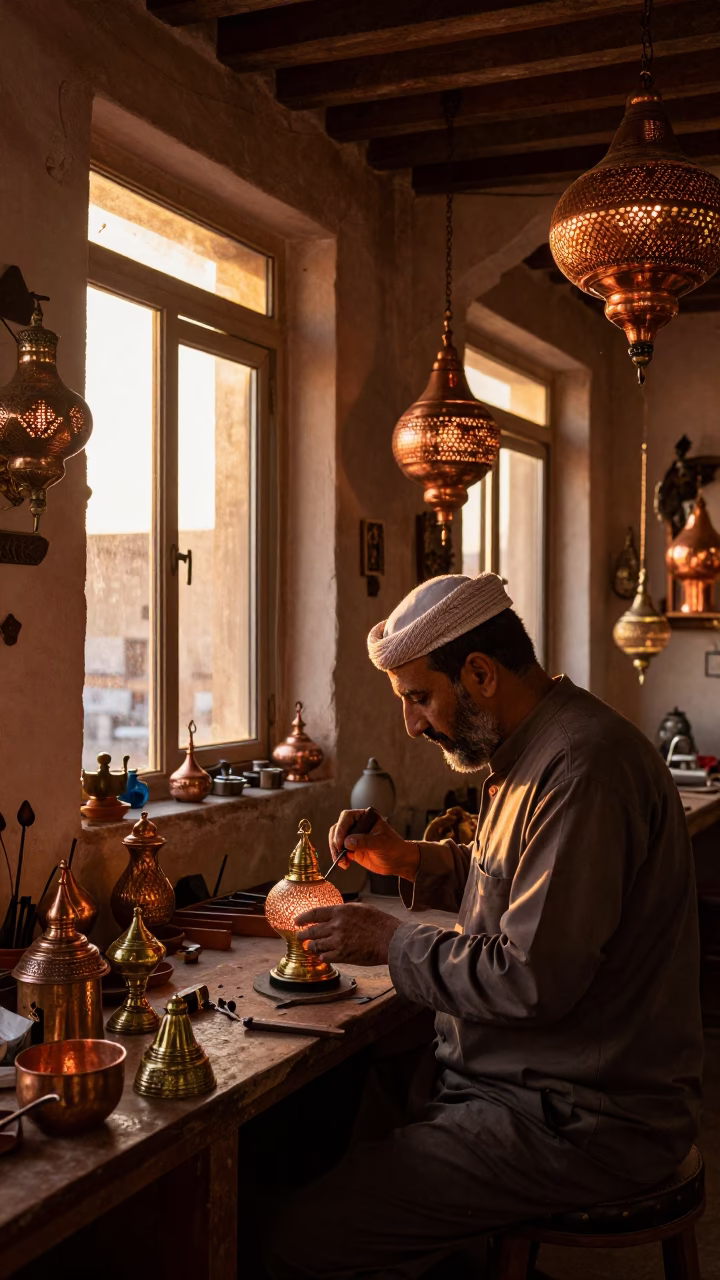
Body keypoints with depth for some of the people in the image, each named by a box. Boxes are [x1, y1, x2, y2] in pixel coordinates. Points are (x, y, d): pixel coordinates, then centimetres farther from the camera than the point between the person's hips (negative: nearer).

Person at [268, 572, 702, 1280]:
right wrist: (410, 859, 9)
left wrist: (391, 942, -13)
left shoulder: (583, 768, -23)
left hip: (581, 1120, -10)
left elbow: (535, 979, -26)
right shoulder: (541, 746, 11)